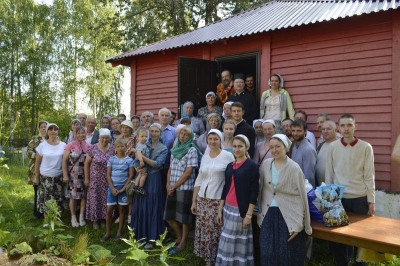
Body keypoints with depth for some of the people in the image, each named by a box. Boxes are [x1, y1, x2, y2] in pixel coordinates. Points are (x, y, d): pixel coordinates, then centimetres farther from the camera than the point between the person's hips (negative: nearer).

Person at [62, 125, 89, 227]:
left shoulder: (88, 146, 2)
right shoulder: (70, 145, -6)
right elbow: (64, 160, -6)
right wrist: (65, 175, -10)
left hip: (85, 175, 3)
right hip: (73, 175, -2)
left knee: (84, 196, 6)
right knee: (73, 196, 4)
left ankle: (82, 217, 19)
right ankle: (73, 217, 18)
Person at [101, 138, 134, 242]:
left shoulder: (129, 160, -2)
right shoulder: (111, 159, 3)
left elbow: (131, 176, -4)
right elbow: (108, 175, 2)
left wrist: (123, 188, -11)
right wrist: (112, 188, -9)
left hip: (124, 188, -1)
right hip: (112, 187, 1)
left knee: (122, 210, 7)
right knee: (109, 210, 2)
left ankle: (119, 232, 18)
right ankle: (108, 232, 16)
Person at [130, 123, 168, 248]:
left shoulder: (163, 149, -1)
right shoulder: (144, 145, 9)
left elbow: (157, 164, -14)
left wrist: (142, 156, -20)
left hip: (154, 180, -3)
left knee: (152, 208, 1)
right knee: (140, 208, 7)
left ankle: (151, 238, 11)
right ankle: (140, 235, 20)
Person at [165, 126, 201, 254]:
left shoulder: (192, 150, -8)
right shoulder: (175, 149, 11)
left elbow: (188, 172, -14)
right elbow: (170, 169, 13)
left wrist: (174, 186, -11)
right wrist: (168, 185, -2)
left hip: (185, 188, -6)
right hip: (172, 188, 7)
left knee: (184, 216, 3)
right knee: (169, 216, 12)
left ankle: (183, 243, 18)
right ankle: (179, 237, 33)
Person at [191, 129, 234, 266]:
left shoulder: (228, 156, -6)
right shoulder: (204, 157, 10)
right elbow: (199, 180, 13)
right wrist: (194, 201, 12)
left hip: (219, 200, -5)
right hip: (202, 199, 5)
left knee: (215, 231, -3)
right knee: (203, 231, 8)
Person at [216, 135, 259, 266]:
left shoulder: (252, 166, -8)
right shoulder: (230, 166, 10)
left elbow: (254, 192, -11)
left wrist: (249, 215, -15)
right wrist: (220, 210, 10)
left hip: (241, 210, -6)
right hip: (228, 209, 6)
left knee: (240, 242, 3)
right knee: (227, 242, 10)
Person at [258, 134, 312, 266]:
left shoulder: (294, 168, -11)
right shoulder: (266, 164, 2)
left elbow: (302, 197, -9)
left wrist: (299, 225, -10)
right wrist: (260, 212, 9)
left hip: (288, 216, -3)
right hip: (269, 215, 4)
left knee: (287, 255, 6)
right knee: (267, 254, 6)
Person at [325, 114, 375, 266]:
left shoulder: (366, 147, -5)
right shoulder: (333, 147, 0)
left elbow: (369, 176, -3)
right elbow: (329, 174, 5)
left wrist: (371, 201, -2)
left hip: (360, 198, -1)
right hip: (338, 198, 2)